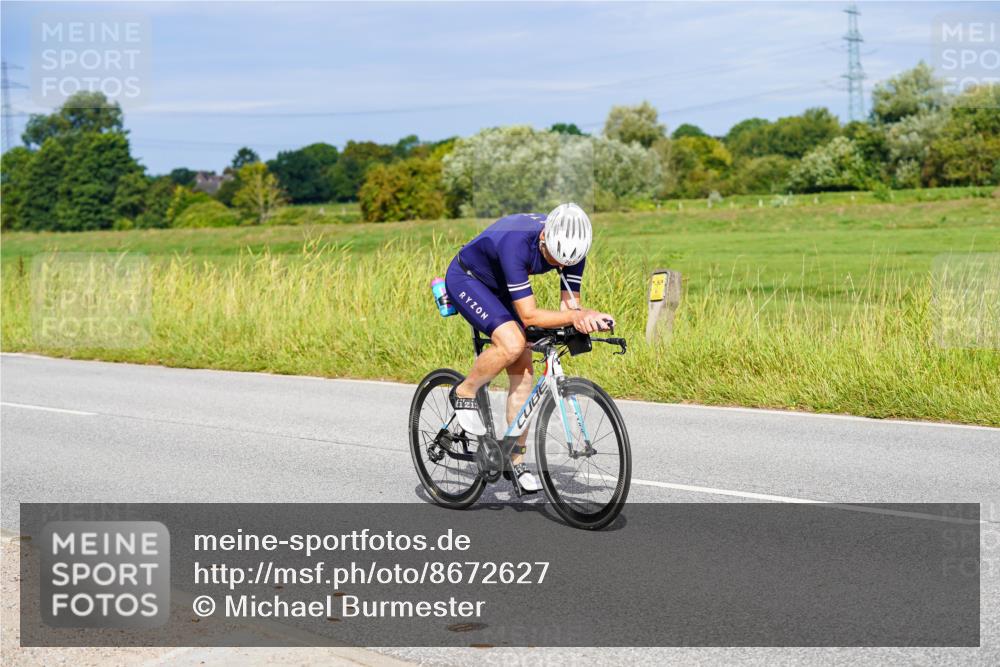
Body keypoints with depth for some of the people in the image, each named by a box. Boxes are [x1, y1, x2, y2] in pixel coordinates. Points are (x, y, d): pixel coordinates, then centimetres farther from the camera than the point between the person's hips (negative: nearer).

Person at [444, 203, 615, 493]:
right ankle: (464, 393, -4)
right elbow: (529, 316, -38)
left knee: (522, 371, -3)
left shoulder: (571, 245, -20)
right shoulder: (515, 243, -40)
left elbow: (569, 305, -14)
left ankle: (515, 460, 6)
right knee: (512, 343, -30)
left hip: (499, 287, 7)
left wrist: (585, 318, -36)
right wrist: (575, 316, -45)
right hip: (466, 279, -7)